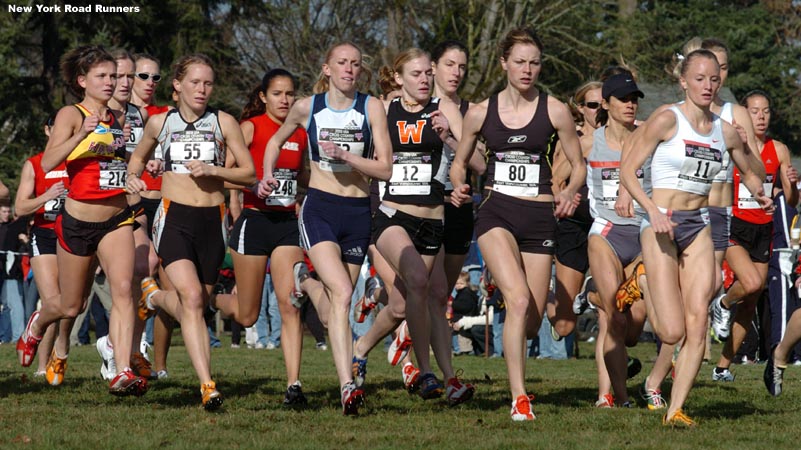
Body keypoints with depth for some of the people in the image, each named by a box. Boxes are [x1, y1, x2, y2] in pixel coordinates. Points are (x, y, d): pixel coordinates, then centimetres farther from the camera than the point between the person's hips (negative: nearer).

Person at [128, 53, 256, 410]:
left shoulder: (223, 122, 3)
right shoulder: (160, 123, 6)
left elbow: (249, 174, 4)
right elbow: (139, 155, 26)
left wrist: (213, 170, -11)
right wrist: (133, 177, 5)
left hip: (212, 220, 2)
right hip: (173, 218, -2)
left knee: (196, 303, 8)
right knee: (192, 297, -21)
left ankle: (154, 296, 43)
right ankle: (207, 385, -21)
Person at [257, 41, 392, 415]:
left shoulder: (371, 107, 0)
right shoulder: (307, 108, 3)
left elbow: (385, 169, -5)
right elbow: (277, 140, 23)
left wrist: (345, 155, -16)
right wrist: (267, 176, 8)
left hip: (358, 214, 2)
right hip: (319, 209, -2)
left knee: (336, 304, 10)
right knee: (342, 294, -22)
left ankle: (306, 280, 45)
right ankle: (347, 387, -26)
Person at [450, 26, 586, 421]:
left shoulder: (554, 111, 2)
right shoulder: (480, 113, 5)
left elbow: (578, 166, 9)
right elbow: (460, 161, 18)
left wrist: (568, 193, -12)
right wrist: (458, 188, -4)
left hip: (540, 215, 1)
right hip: (496, 213, -1)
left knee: (532, 320, 3)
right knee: (519, 300, -24)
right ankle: (519, 398, -22)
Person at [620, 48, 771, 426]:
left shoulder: (726, 132, 8)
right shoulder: (667, 121, -7)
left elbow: (748, 172, 25)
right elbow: (627, 171, -8)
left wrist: (759, 193, 3)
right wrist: (653, 211, -20)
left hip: (699, 226, 5)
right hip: (661, 225, -5)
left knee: (698, 327, -8)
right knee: (672, 331, -12)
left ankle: (675, 410, -2)